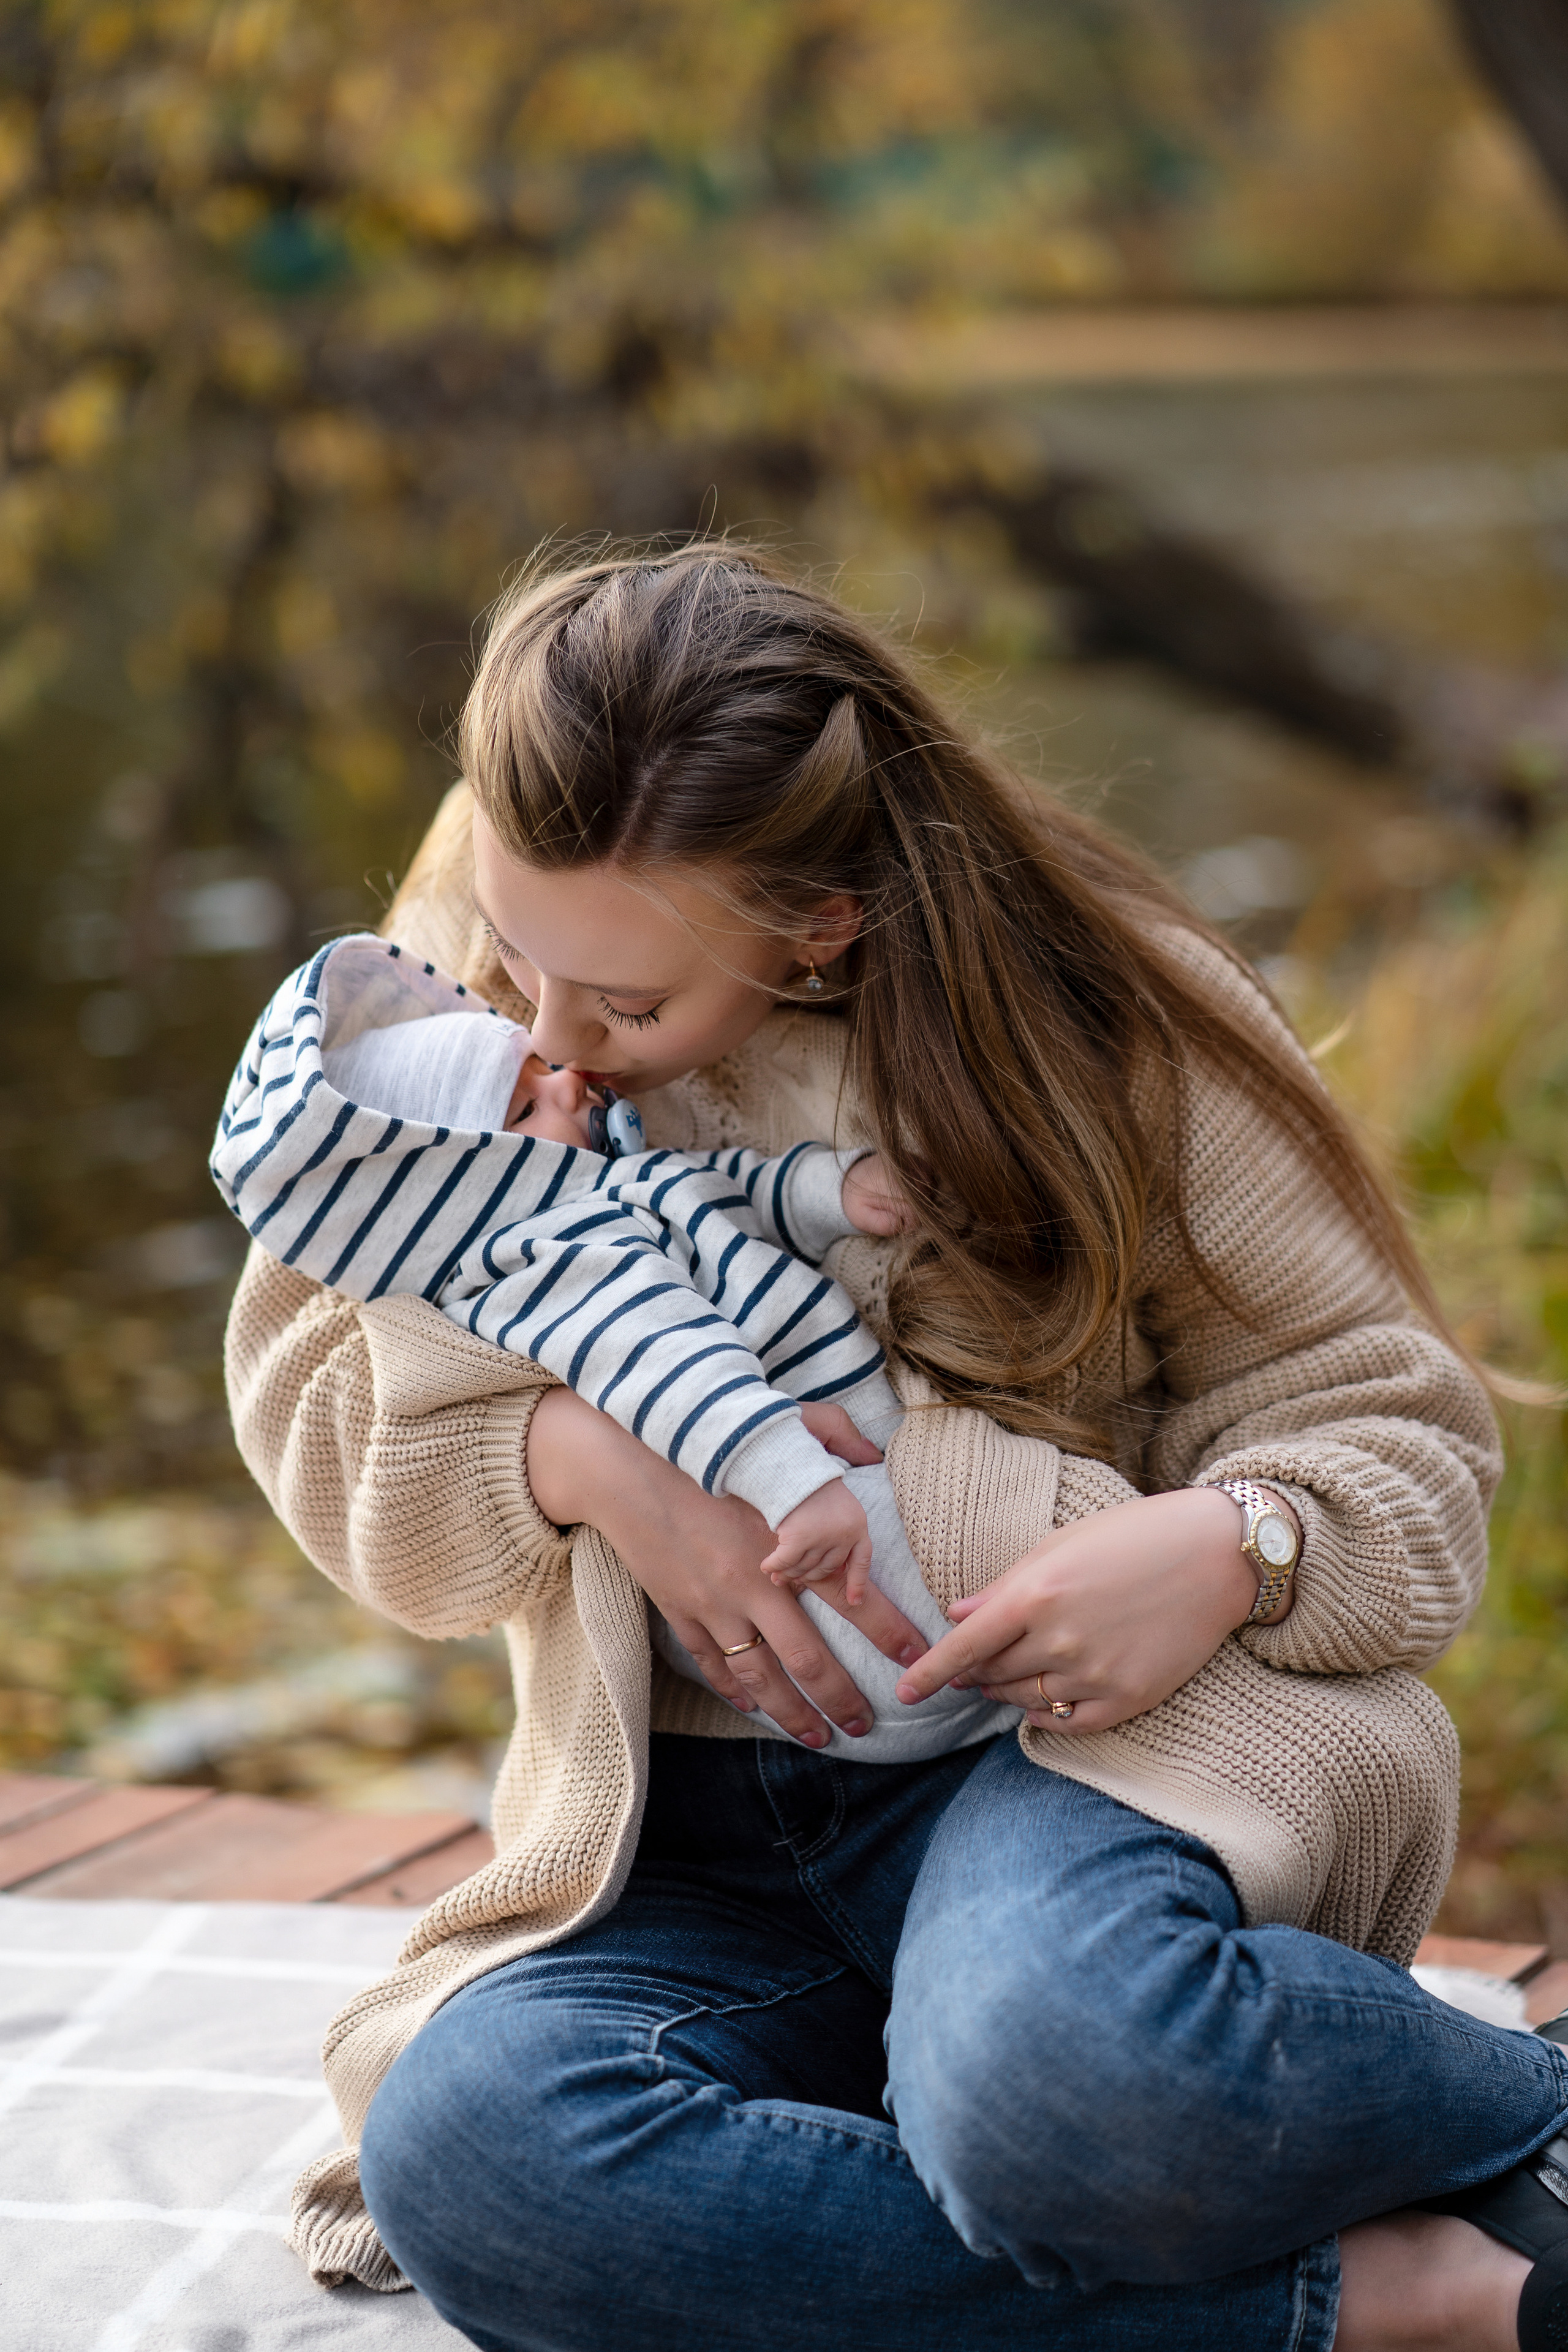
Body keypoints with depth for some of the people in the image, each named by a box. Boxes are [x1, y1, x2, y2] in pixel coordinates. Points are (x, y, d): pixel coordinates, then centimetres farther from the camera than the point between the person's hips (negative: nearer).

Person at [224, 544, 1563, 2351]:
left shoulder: (1101, 1026, -4)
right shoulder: (453, 973, 3)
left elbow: (1397, 1432, 3)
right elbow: (312, 1403, 9)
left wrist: (1229, 1546, -21)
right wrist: (571, 1454, -13)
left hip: (1057, 1731, -4)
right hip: (685, 1836, 5)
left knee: (1055, 2076, -41)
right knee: (463, 2156, -31)